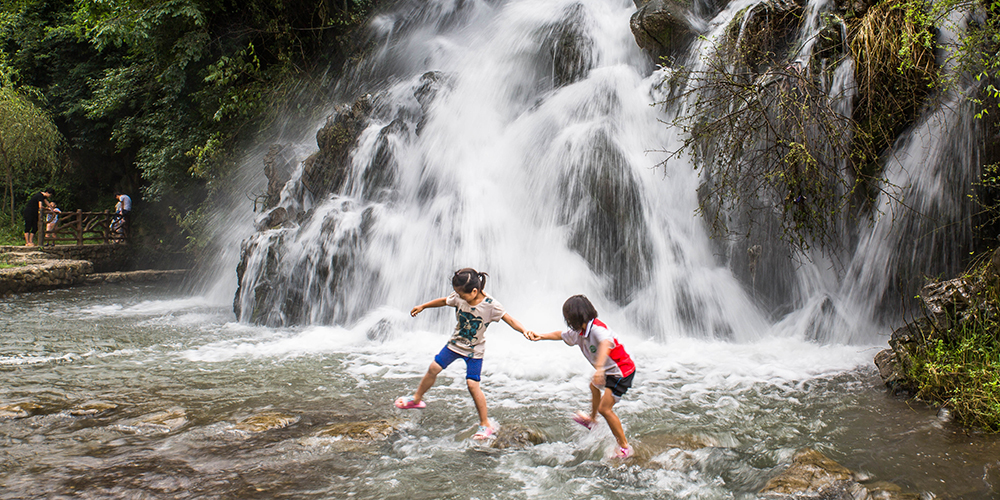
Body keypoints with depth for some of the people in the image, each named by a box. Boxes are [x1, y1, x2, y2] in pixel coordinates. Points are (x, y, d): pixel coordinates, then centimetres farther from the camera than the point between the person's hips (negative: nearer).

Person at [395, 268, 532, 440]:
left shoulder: (490, 305, -27)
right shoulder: (459, 298, -14)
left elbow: (509, 320, -24)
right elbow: (443, 301, 5)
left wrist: (524, 331, -42)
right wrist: (422, 307, 16)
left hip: (474, 350, -5)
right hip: (455, 343, 5)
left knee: (472, 384, -13)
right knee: (434, 368, 9)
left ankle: (485, 425, -2)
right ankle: (416, 399, 34)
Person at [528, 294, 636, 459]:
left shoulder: (597, 329, -32)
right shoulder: (579, 332, -2)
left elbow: (605, 344, -53)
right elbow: (561, 335, 16)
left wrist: (599, 368, -68)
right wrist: (541, 336, 7)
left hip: (622, 371, -10)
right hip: (609, 371, 10)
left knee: (605, 408, -14)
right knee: (594, 386, 35)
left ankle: (624, 447, -3)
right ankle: (591, 420, 60)